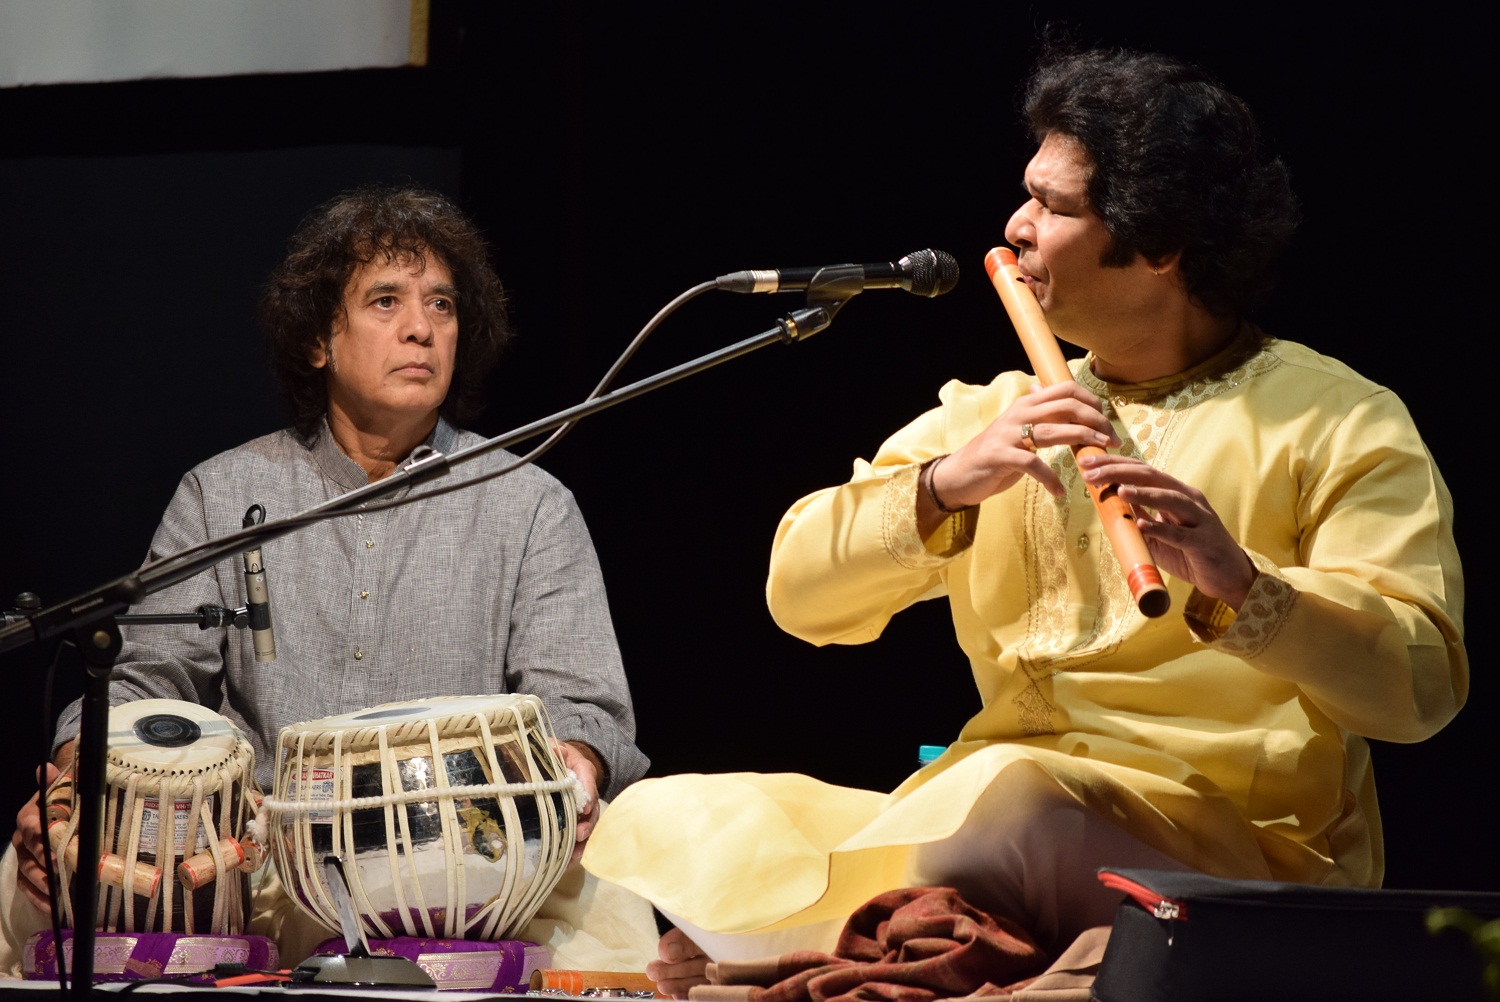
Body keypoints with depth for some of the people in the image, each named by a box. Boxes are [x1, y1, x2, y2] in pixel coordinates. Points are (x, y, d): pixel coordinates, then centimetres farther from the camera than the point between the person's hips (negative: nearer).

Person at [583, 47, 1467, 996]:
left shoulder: (1341, 426, 1)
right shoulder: (992, 414, 18)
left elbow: (1421, 684, -13)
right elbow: (801, 591, 5)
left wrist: (1241, 588, -30)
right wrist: (943, 486, -13)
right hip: (978, 813, 6)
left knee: (1006, 799, -36)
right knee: (665, 822, -12)